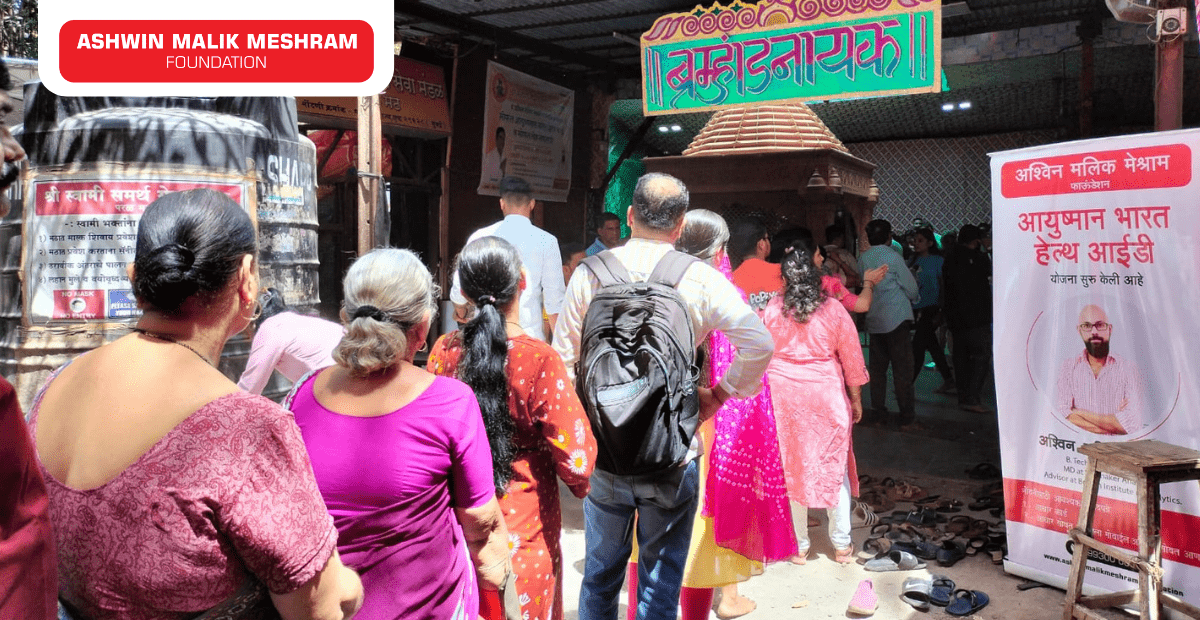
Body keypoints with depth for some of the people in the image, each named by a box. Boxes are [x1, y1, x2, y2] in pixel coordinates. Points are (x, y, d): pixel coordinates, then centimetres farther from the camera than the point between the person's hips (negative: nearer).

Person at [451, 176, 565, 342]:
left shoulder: (479, 237, 4)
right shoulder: (546, 241, -1)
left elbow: (459, 291, 7)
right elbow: (554, 299, -3)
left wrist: (461, 313, 29)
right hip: (530, 334, -2)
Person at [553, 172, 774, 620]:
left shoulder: (590, 272, -4)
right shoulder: (700, 279, -9)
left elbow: (563, 357, -1)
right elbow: (759, 344, -14)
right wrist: (718, 395, -2)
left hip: (602, 447, 2)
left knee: (599, 574, 20)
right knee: (660, 582, 12)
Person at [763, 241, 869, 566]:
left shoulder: (771, 310, -4)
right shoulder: (833, 309, -5)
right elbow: (851, 357, 0)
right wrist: (856, 399, 10)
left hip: (783, 396, 1)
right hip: (826, 395, 0)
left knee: (791, 467, 8)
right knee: (835, 466, 10)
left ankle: (799, 546, 16)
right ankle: (842, 545, 17)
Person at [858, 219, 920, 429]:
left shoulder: (863, 259, 5)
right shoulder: (892, 256, -9)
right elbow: (911, 288, -3)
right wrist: (913, 299, 18)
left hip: (874, 320, 5)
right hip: (896, 318, -5)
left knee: (877, 368, 12)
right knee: (902, 369, -1)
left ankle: (877, 413, 15)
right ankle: (907, 418, 1)